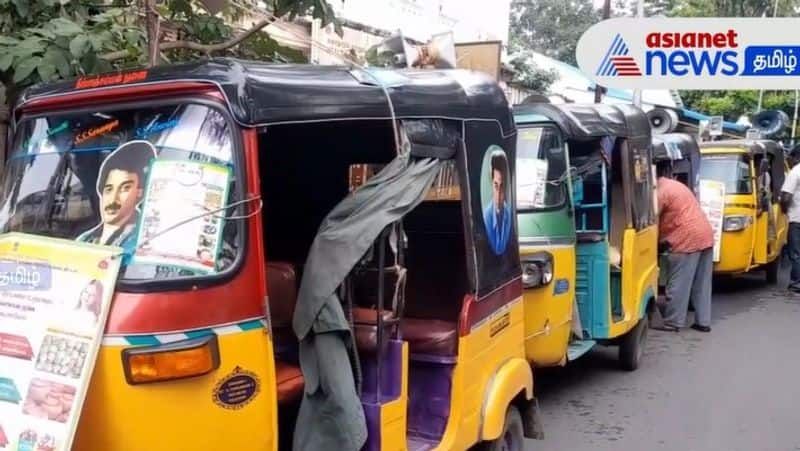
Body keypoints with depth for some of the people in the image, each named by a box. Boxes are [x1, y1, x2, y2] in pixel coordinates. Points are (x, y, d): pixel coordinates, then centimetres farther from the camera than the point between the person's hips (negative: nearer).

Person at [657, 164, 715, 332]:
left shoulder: (661, 192, -9)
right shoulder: (676, 185, 20)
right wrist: (664, 237, 24)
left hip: (686, 240, -9)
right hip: (705, 236, 9)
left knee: (678, 284, -1)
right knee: (702, 284, 12)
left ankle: (673, 322, 5)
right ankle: (703, 321, 16)